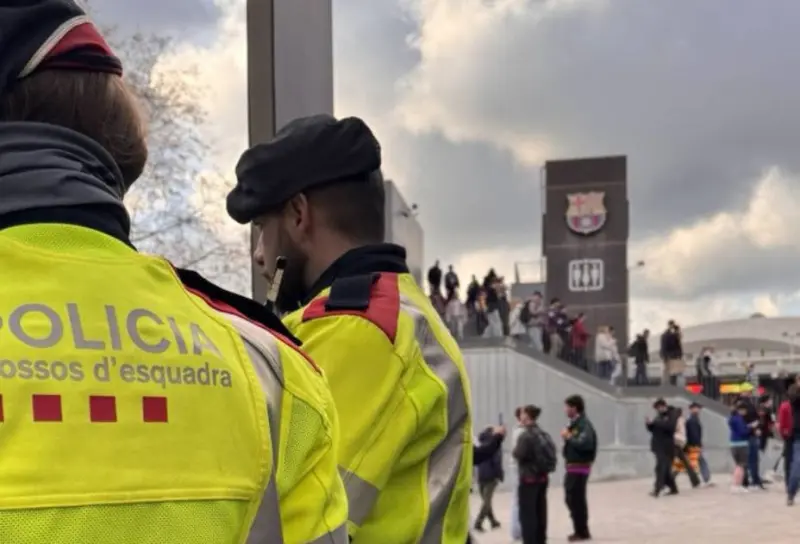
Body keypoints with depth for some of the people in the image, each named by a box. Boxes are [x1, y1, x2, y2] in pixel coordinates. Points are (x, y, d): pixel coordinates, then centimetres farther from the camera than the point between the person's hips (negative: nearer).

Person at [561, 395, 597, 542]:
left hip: (579, 467, -10)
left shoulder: (584, 424, -16)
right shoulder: (574, 423, 14)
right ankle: (580, 530, 25)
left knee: (577, 499, -4)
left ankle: (582, 532, 6)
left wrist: (569, 437, -19)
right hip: (572, 466, 10)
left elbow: (586, 443, -30)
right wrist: (567, 437, -1)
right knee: (571, 499, 15)